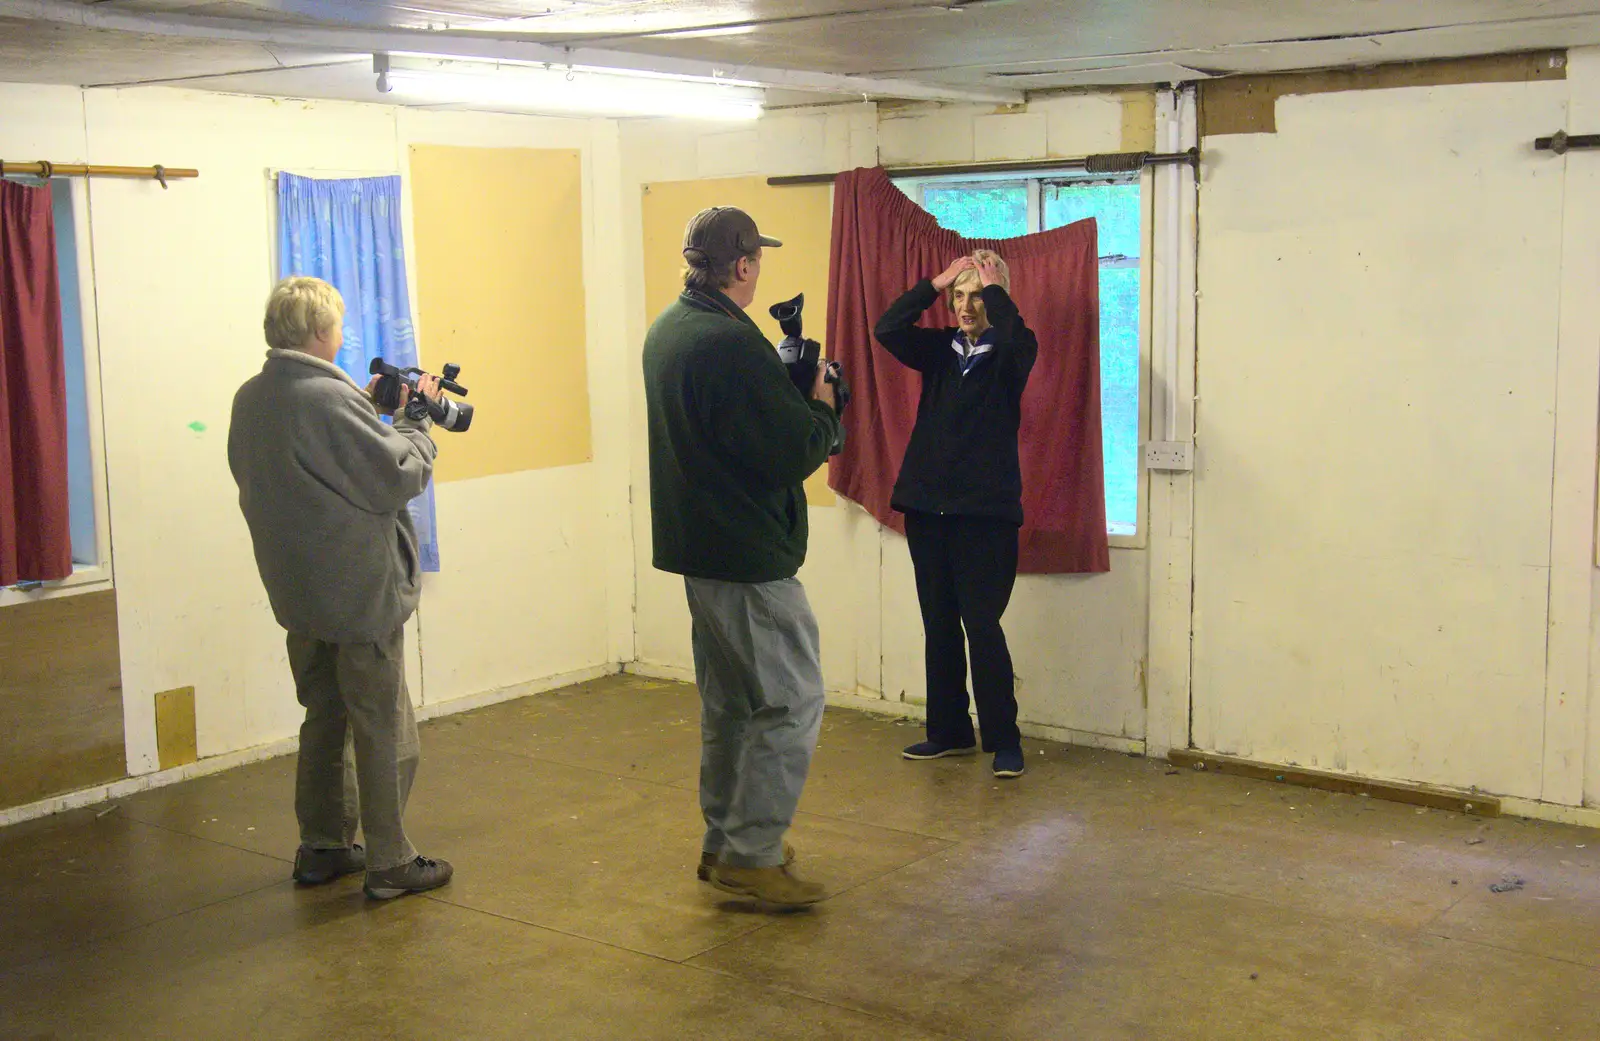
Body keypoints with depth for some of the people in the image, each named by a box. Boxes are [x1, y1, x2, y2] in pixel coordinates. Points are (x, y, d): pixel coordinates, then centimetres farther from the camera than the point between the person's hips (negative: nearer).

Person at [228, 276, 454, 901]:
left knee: (326, 719, 19)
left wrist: (371, 410, 5)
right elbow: (400, 475, -19)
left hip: (300, 592, 8)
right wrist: (414, 418, -4)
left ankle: (321, 848, 27)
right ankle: (389, 863, 9)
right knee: (384, 728, 2)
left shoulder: (251, 399, 5)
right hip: (362, 594, -8)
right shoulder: (328, 397, -22)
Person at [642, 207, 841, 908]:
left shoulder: (666, 329, 10)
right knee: (792, 701, -1)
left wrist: (788, 384, 9)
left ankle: (723, 841, 27)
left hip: (697, 546, 10)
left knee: (729, 703, 19)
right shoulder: (734, 345, -22)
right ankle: (751, 854, 1)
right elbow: (797, 452, -20)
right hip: (751, 556, -10)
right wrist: (823, 408, -1)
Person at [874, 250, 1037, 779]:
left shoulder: (1009, 353, -2)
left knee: (982, 625, -8)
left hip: (986, 512, -5)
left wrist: (993, 287, -10)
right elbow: (887, 328, -4)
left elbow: (1015, 337, -25)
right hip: (928, 507, 5)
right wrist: (937, 282, -3)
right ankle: (949, 731, 22)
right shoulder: (940, 349, 11)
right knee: (938, 626, 10)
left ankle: (1003, 741, 1)